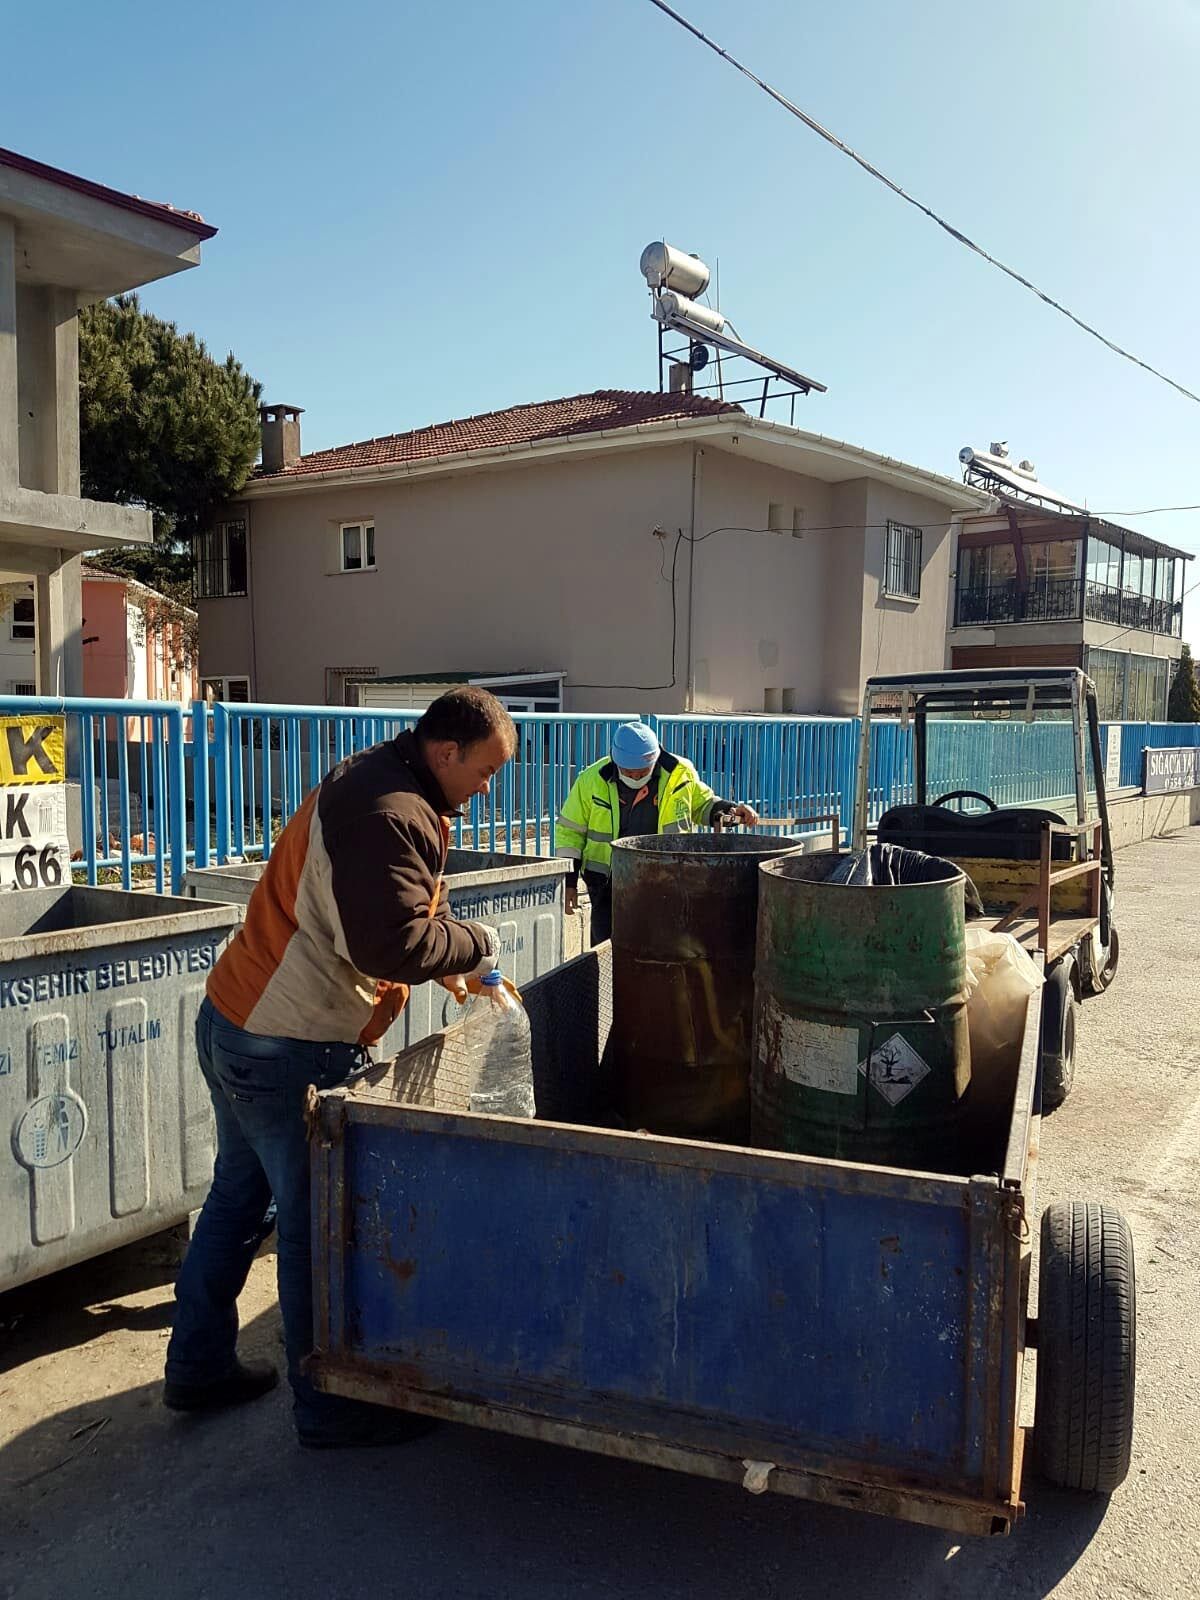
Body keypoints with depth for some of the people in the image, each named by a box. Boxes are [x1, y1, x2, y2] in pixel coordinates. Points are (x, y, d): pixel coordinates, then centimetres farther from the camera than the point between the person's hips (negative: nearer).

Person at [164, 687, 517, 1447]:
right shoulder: (392, 817, -23)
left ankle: (199, 1366, 37)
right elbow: (393, 942, -30)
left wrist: (445, 958, 9)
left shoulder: (371, 784, 11)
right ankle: (329, 1408, 18)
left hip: (237, 1022, 11)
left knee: (242, 1195, 22)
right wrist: (476, 944, -13)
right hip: (288, 1050, -11)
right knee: (318, 1224, 3)